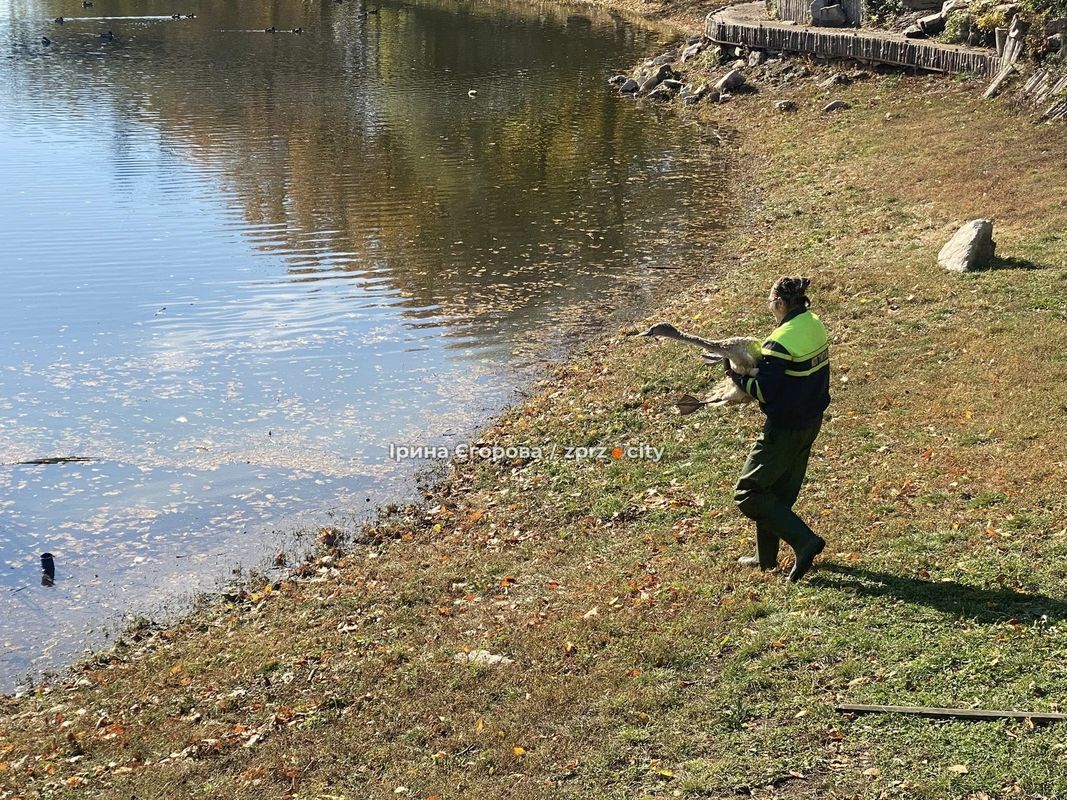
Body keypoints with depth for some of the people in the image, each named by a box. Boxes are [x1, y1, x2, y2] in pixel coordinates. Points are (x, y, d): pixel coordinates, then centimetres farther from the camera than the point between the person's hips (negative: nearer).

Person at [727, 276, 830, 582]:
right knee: (780, 493, 21)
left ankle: (804, 541, -8)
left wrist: (735, 373, -7)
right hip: (811, 422, 9)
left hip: (785, 429, -9)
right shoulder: (815, 325, 3)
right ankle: (766, 557, 32)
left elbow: (762, 391, -23)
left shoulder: (782, 341, -25)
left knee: (748, 495, -1)